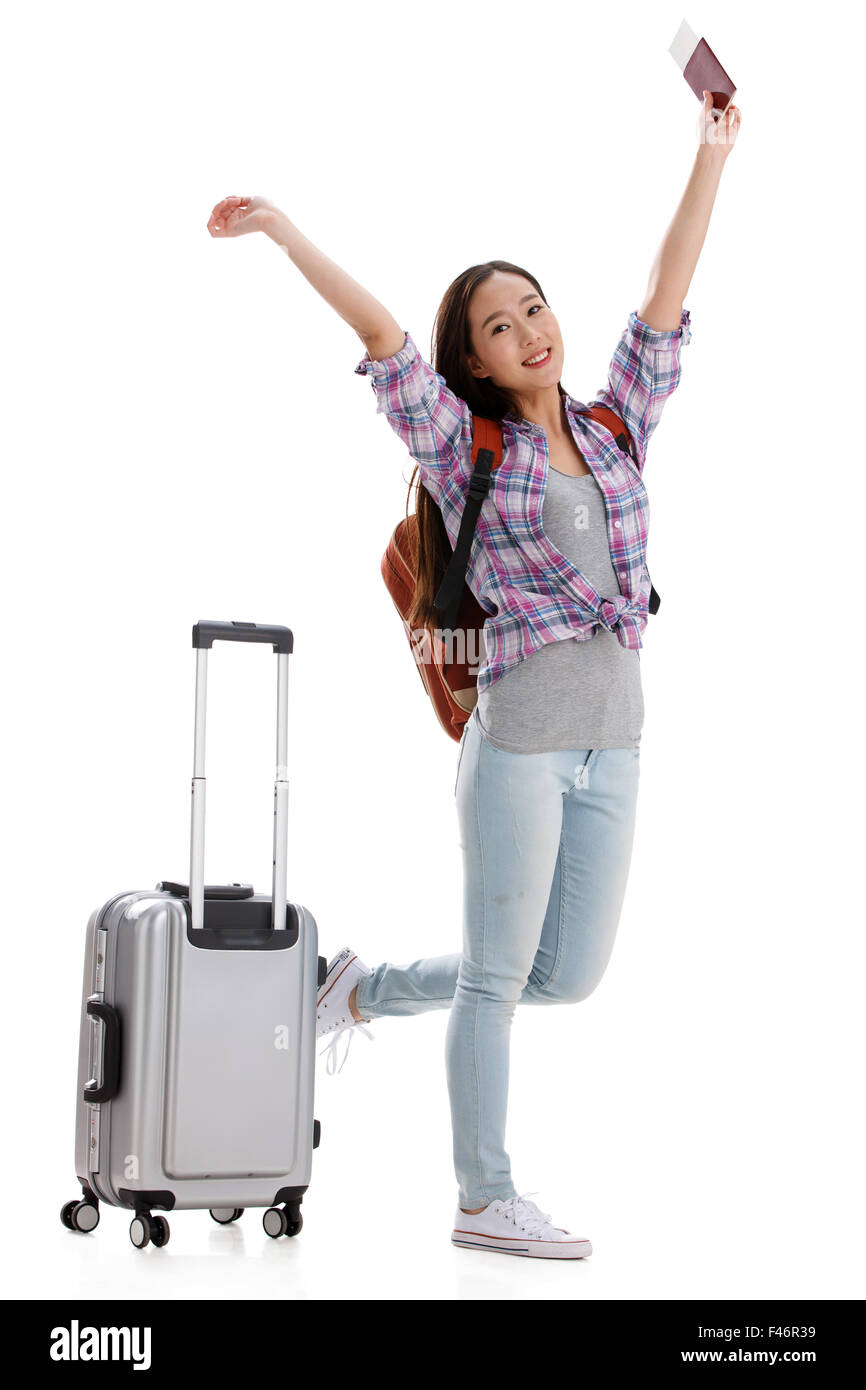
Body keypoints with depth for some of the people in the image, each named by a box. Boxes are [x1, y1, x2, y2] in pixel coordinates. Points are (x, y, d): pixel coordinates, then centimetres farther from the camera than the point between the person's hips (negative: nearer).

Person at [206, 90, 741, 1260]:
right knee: (499, 976, 3)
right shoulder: (466, 449, -1)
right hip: (520, 737, -5)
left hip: (613, 744, 6)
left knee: (570, 975, 11)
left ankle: (367, 989, 31)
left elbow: (666, 295, 8)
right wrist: (287, 231, -15)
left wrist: (712, 155, 6)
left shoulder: (615, 429, 11)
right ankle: (486, 1202, 16)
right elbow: (383, 338, -10)